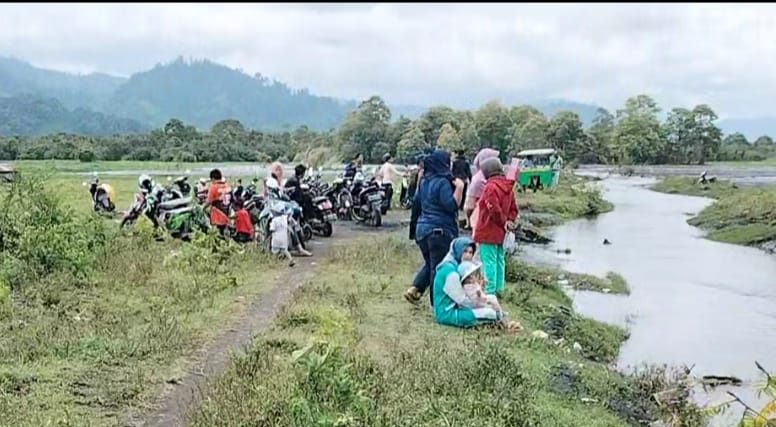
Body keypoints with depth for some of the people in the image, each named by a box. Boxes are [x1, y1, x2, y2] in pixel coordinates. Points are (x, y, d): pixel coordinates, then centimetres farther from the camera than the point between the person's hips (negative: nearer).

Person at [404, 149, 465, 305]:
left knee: (429, 263, 20)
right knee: (439, 266, 2)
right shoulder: (443, 182, -15)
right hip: (440, 229, -8)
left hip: (422, 227, 8)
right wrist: (459, 188, -18)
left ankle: (414, 289, 10)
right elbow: (451, 205, -20)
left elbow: (416, 203, 18)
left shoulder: (424, 181, 10)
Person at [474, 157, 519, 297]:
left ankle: (490, 291, -3)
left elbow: (494, 210, -23)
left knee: (489, 262, -5)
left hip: (488, 232, -9)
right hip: (500, 233, 9)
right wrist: (509, 221, 2)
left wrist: (504, 222, -9)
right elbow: (514, 208, 13)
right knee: (499, 260, 17)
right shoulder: (508, 187, 10)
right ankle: (499, 288, 26)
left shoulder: (491, 187, -19)